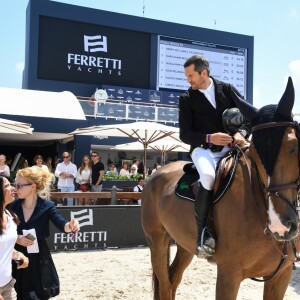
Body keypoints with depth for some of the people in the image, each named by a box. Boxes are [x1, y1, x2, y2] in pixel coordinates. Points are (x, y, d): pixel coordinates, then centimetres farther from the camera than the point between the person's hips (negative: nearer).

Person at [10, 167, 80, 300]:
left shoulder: (47, 206, -10)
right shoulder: (13, 206, -4)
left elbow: (61, 224, -22)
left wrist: (70, 226, -43)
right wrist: (16, 238, -16)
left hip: (40, 259, -1)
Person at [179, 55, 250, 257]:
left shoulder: (227, 89, 9)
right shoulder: (187, 99, 5)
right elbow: (185, 134, 0)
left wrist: (242, 132, -14)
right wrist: (209, 138, -18)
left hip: (229, 147, 3)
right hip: (203, 149, -3)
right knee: (209, 176, -36)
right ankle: (203, 232, -27)